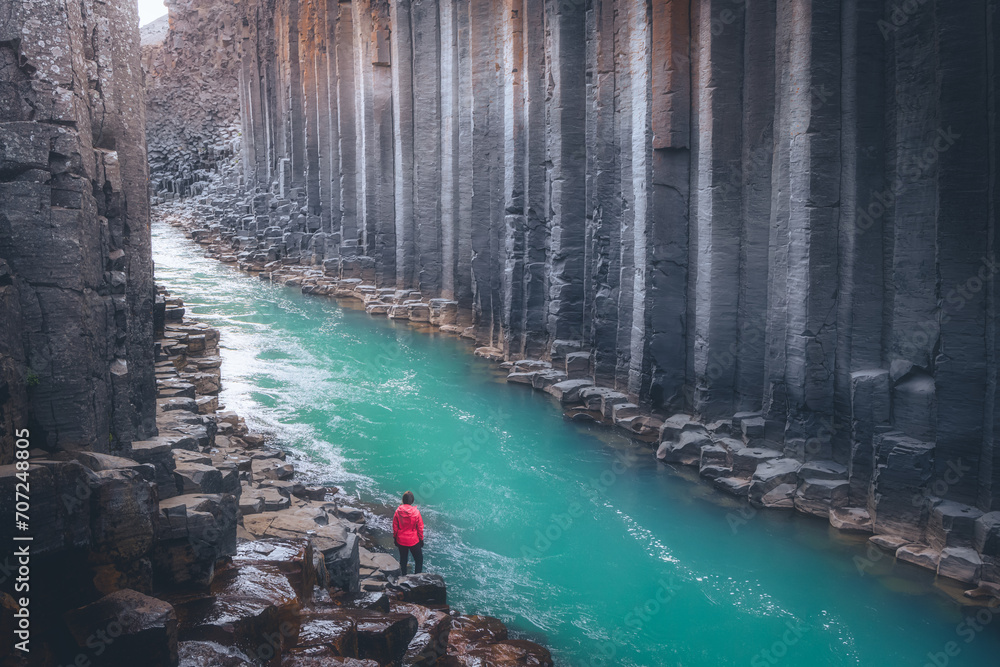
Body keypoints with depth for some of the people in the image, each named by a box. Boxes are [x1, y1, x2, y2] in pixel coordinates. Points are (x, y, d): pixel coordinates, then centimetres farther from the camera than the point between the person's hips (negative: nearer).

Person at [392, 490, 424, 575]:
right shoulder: (416, 512, -18)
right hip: (413, 541, -3)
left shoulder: (398, 511, -12)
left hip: (401, 540, 3)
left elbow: (395, 527, -1)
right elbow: (420, 528, -9)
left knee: (403, 559, 20)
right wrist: (421, 539, 5)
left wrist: (395, 538, 13)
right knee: (419, 559, 13)